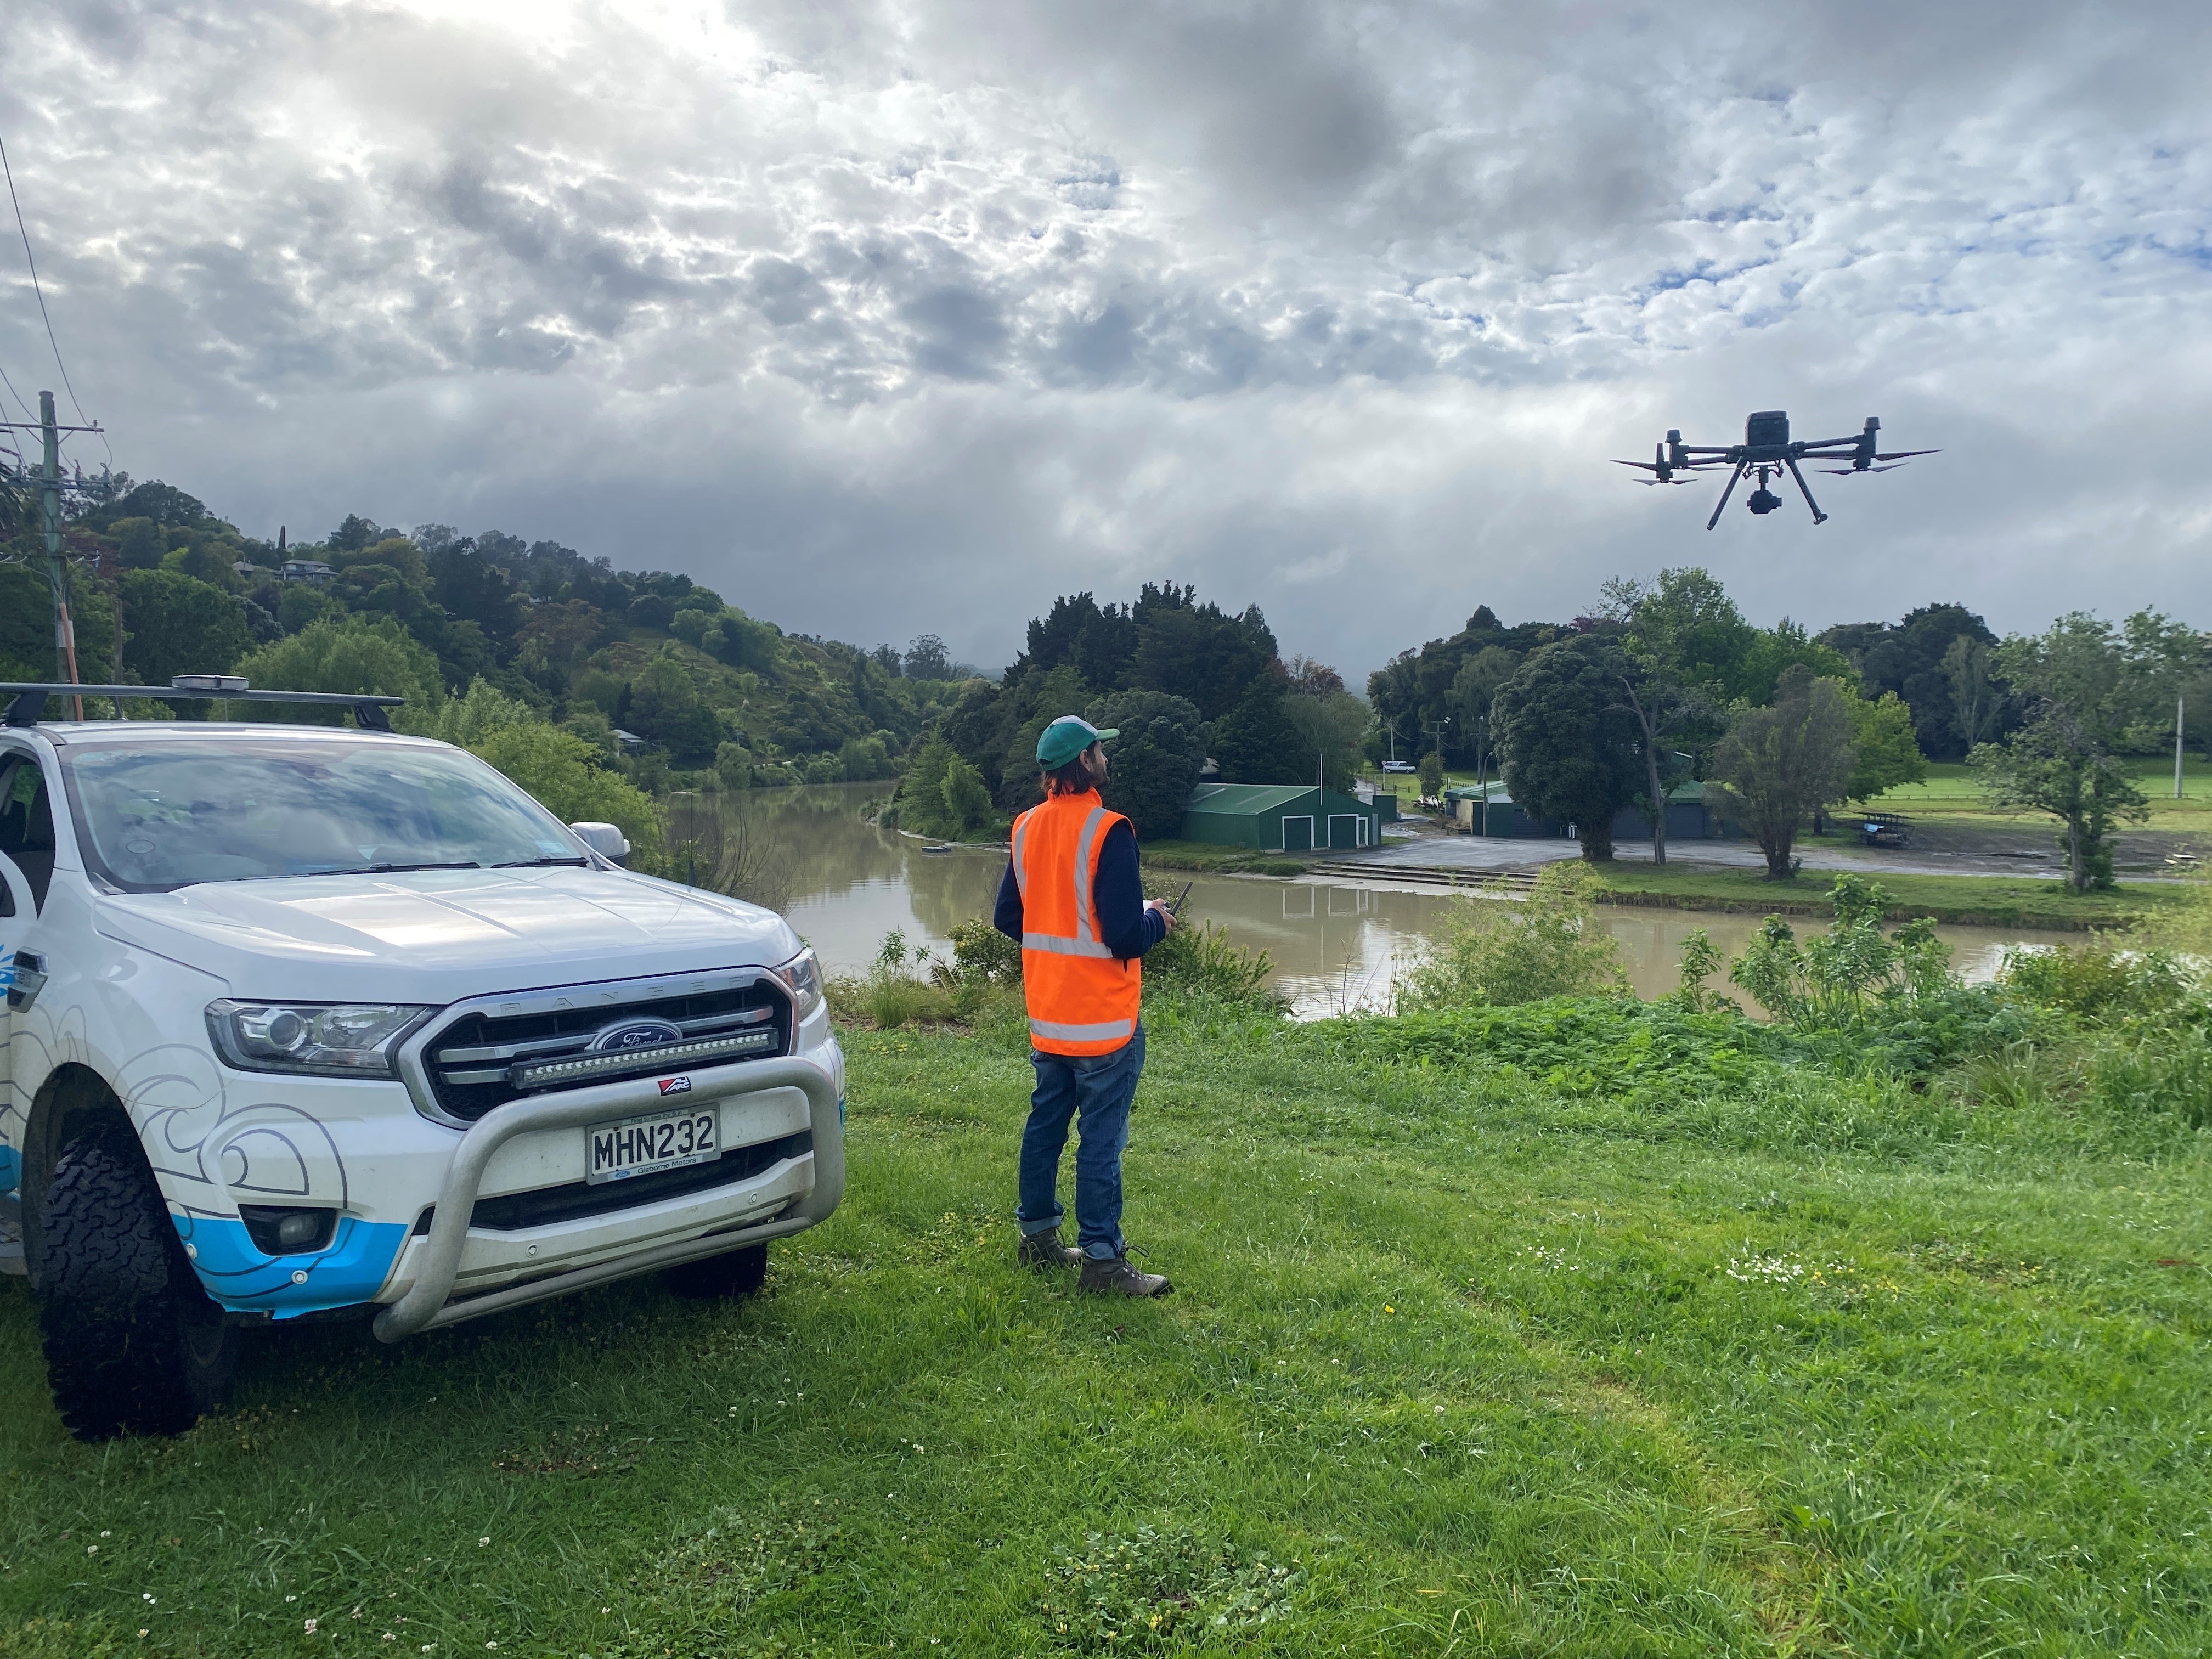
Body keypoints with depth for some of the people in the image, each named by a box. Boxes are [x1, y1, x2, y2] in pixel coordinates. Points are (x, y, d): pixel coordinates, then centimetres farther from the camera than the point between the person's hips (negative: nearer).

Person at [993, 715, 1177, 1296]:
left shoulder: (1026, 827, 4)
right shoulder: (1108, 832, -19)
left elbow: (1007, 917, 12)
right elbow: (1127, 937, -21)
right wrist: (1156, 921, -1)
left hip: (1047, 1015, 8)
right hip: (1104, 1019, -7)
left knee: (1046, 1122, 17)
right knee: (1102, 1138, -1)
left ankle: (1038, 1236, 28)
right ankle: (1102, 1259, 6)